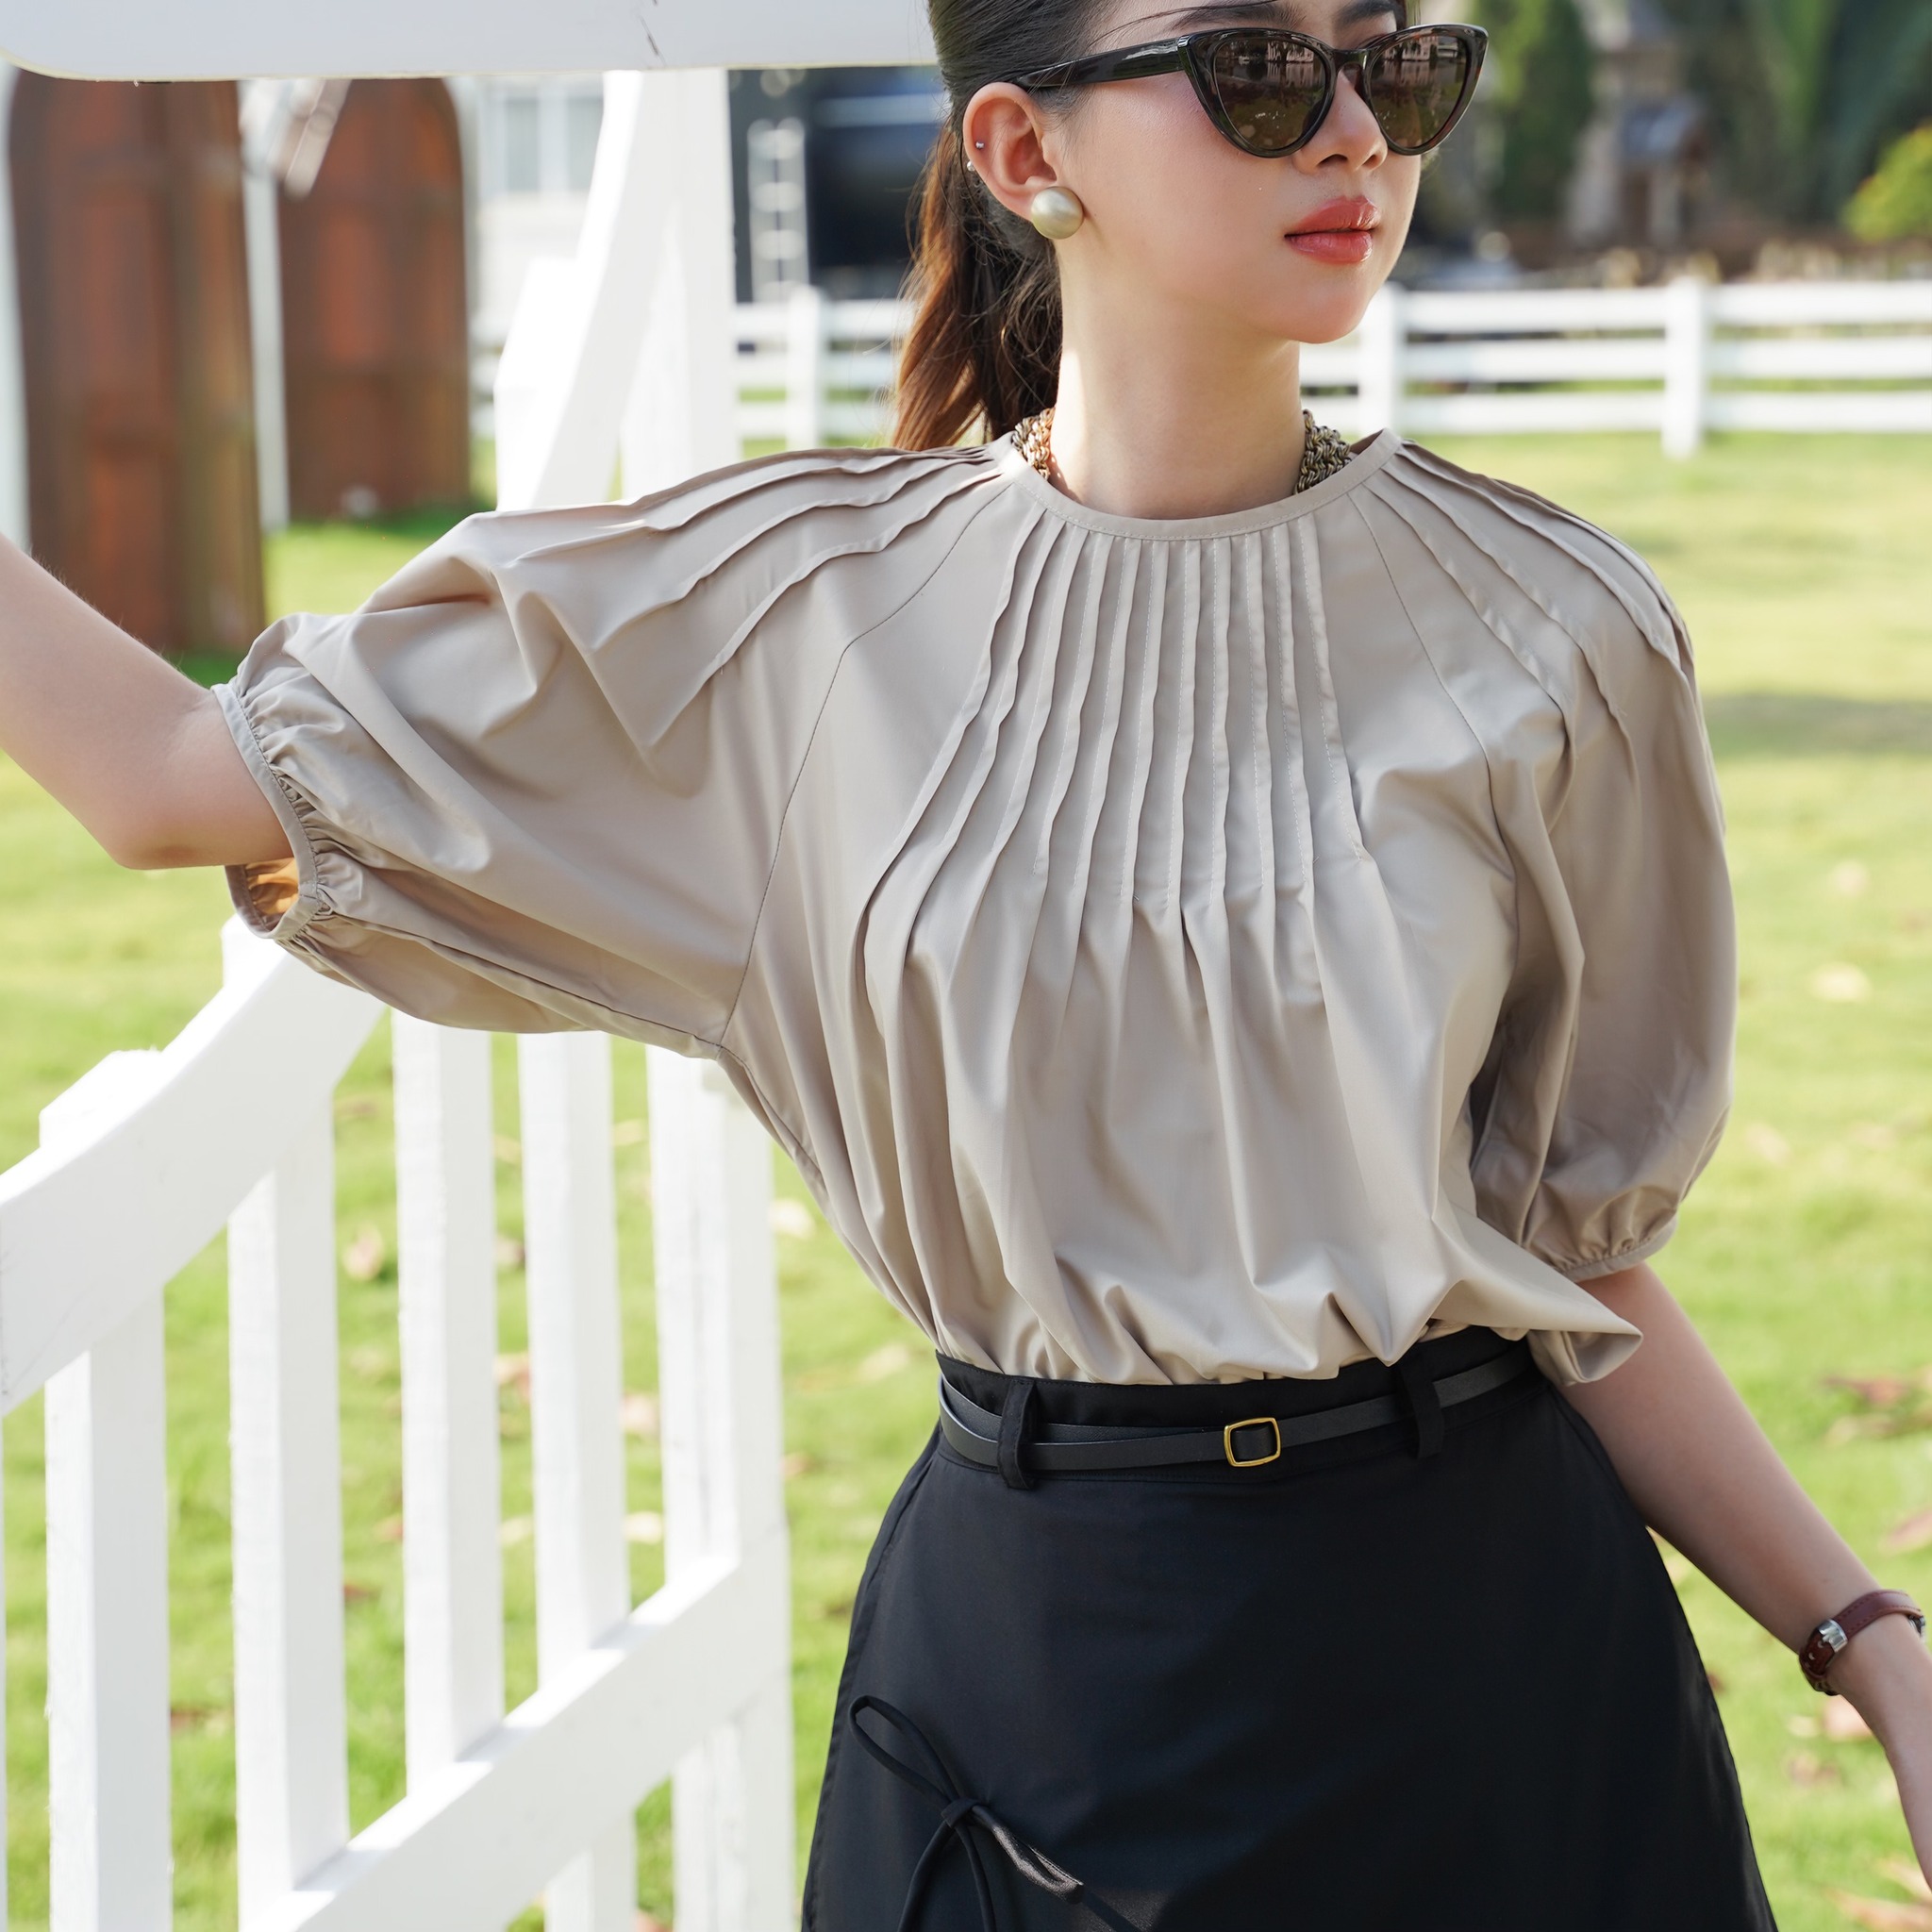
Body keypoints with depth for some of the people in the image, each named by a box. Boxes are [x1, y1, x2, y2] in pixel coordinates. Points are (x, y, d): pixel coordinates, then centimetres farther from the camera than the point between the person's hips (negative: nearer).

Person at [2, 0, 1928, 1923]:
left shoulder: (1546, 631, -5)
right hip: (1017, 1640, 0)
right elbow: (187, 773, 1)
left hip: (1479, 1633, 0)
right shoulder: (794, 607, -3)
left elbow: (1572, 1253, 1)